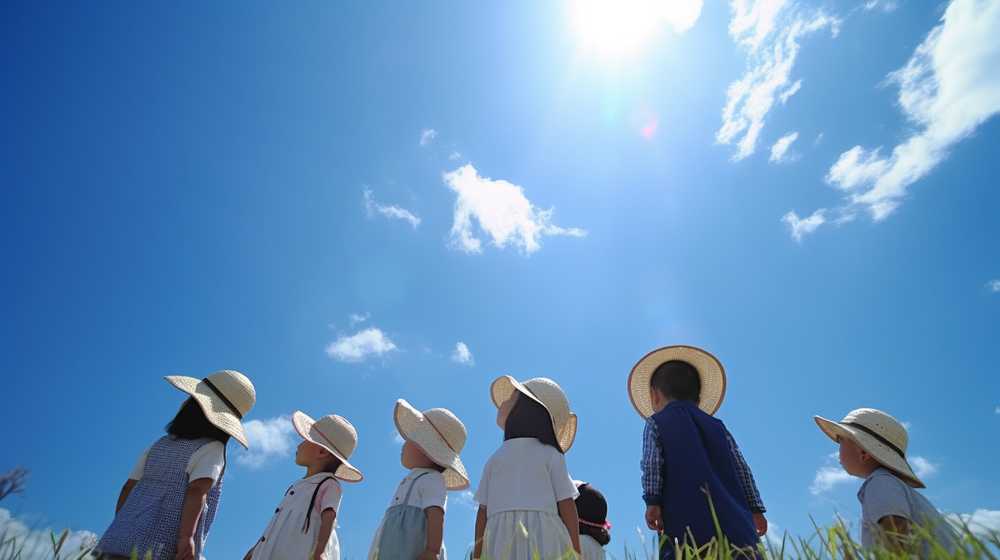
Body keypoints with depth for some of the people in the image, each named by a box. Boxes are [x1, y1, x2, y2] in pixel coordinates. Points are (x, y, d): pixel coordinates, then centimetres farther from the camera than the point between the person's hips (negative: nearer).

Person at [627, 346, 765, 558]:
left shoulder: (656, 423, 10)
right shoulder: (717, 426, 23)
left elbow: (651, 463, -4)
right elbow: (741, 468, 18)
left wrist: (652, 501, -6)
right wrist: (755, 509, 19)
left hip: (686, 518, -4)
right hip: (732, 519, 5)